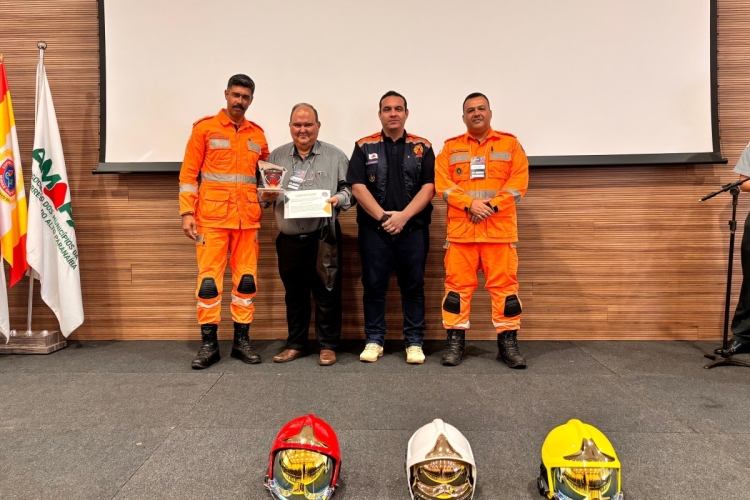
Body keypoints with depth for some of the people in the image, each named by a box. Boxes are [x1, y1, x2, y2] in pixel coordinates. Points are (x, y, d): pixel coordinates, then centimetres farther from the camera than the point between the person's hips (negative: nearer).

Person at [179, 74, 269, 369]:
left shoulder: (257, 134, 12)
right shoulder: (204, 128, 2)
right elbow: (188, 173, -1)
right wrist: (187, 213, -8)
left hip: (247, 217, 4)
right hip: (211, 216, -3)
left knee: (246, 277, 5)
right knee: (209, 278, -2)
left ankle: (242, 340, 16)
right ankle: (209, 343, 8)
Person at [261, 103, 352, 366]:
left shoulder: (335, 156, 4)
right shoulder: (276, 156, 11)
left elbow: (349, 189, 2)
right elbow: (263, 191, 14)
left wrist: (338, 199, -18)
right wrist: (267, 196, -7)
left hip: (324, 238, -3)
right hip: (289, 240, 3)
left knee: (326, 293, 2)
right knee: (294, 294, 12)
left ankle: (328, 345, 16)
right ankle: (295, 344, 26)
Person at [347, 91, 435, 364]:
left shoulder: (422, 147, 8)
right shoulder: (364, 147, 6)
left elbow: (429, 187, -1)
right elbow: (357, 187, -3)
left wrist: (403, 216, -13)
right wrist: (381, 216, -12)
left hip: (413, 228, 0)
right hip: (374, 228, 0)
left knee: (413, 286, 4)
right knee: (374, 285, 4)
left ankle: (414, 342, 14)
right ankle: (374, 340, 16)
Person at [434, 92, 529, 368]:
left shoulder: (510, 144, 11)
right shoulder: (450, 147, 11)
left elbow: (518, 181, 0)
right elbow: (443, 184, 0)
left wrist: (491, 206, -13)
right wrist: (470, 204, -14)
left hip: (500, 228, 0)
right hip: (460, 228, 1)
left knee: (504, 285, 1)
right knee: (457, 284, 2)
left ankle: (508, 343, 11)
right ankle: (455, 341, 11)